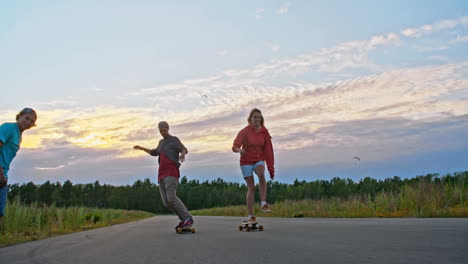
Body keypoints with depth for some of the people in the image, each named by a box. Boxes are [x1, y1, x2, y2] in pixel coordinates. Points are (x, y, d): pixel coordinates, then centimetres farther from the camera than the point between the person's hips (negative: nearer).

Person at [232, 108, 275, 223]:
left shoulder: (264, 132, 0)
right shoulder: (244, 131, -8)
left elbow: (268, 150, 1)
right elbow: (235, 146, -17)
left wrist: (271, 169, -2)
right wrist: (239, 150, -42)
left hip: (259, 160, 2)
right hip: (246, 162, -1)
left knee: (261, 174, -33)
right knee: (251, 188, -6)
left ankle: (263, 203, -29)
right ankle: (251, 216, 4)